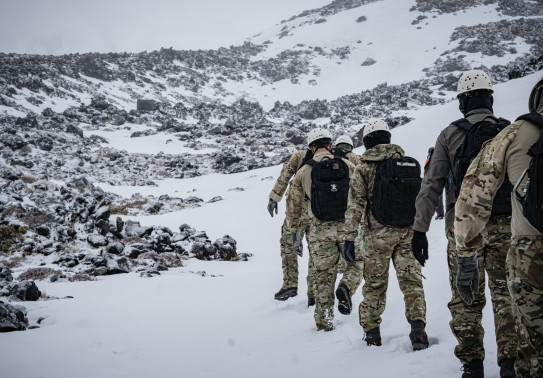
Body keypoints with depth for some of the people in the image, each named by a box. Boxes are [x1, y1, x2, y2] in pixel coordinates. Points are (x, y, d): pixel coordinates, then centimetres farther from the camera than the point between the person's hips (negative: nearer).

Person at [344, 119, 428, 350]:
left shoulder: (364, 168, -5)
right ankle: (417, 325, -12)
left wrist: (350, 237, -5)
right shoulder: (408, 163, 6)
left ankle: (372, 331, 21)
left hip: (377, 234, -2)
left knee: (375, 284, 10)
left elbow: (355, 205, -8)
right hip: (407, 232, 2)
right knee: (411, 280, 4)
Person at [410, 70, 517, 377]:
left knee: (466, 299, 7)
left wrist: (420, 230, 0)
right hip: (504, 224, 1)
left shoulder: (450, 135, -2)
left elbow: (432, 186, -3)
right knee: (506, 294, 12)